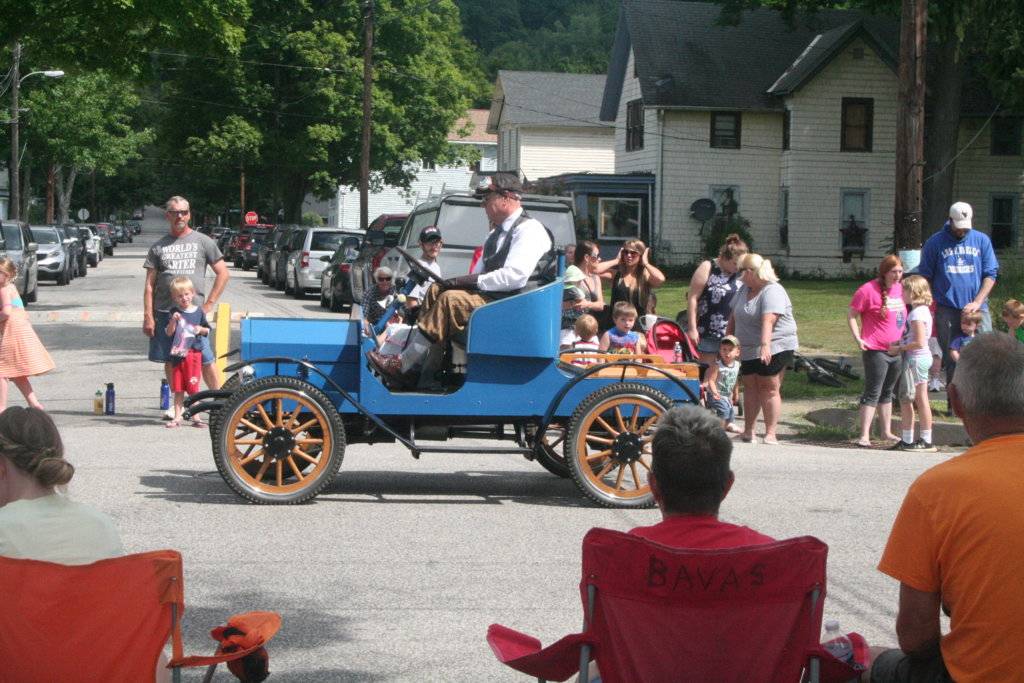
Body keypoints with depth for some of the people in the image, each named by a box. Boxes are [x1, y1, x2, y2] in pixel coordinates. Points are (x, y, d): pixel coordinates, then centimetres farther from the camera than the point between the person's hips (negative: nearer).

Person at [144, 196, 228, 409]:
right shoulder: (158, 246, 10)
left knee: (205, 360, -8)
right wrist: (148, 316, -1)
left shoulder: (203, 242, 6)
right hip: (164, 312, 3)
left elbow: (223, 274, 8)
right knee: (170, 361, 6)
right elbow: (150, 284, 8)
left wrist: (208, 304, 0)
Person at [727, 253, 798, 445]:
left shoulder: (772, 292, -18)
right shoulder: (745, 289, 10)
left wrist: (765, 345, -42)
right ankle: (748, 431, 15)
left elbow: (768, 320, -31)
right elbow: (734, 316, 18)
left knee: (769, 388, -7)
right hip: (749, 350, 8)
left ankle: (770, 434, -5)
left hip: (774, 348, -8)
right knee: (750, 387, 9)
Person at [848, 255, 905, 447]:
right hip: (876, 350, -7)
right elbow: (851, 315, -9)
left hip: (897, 350, 7)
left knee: (887, 393, 17)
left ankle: (887, 431, 26)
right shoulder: (868, 290, -12)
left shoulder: (900, 288, 10)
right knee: (872, 393, -8)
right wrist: (857, 338, -17)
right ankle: (864, 435, -8)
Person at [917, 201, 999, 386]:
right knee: (951, 359, 4)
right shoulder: (935, 242, 4)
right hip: (946, 310, -1)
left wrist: (977, 302, -6)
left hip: (977, 308, 1)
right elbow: (925, 277, 7)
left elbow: (991, 274, 5)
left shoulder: (982, 240, 7)